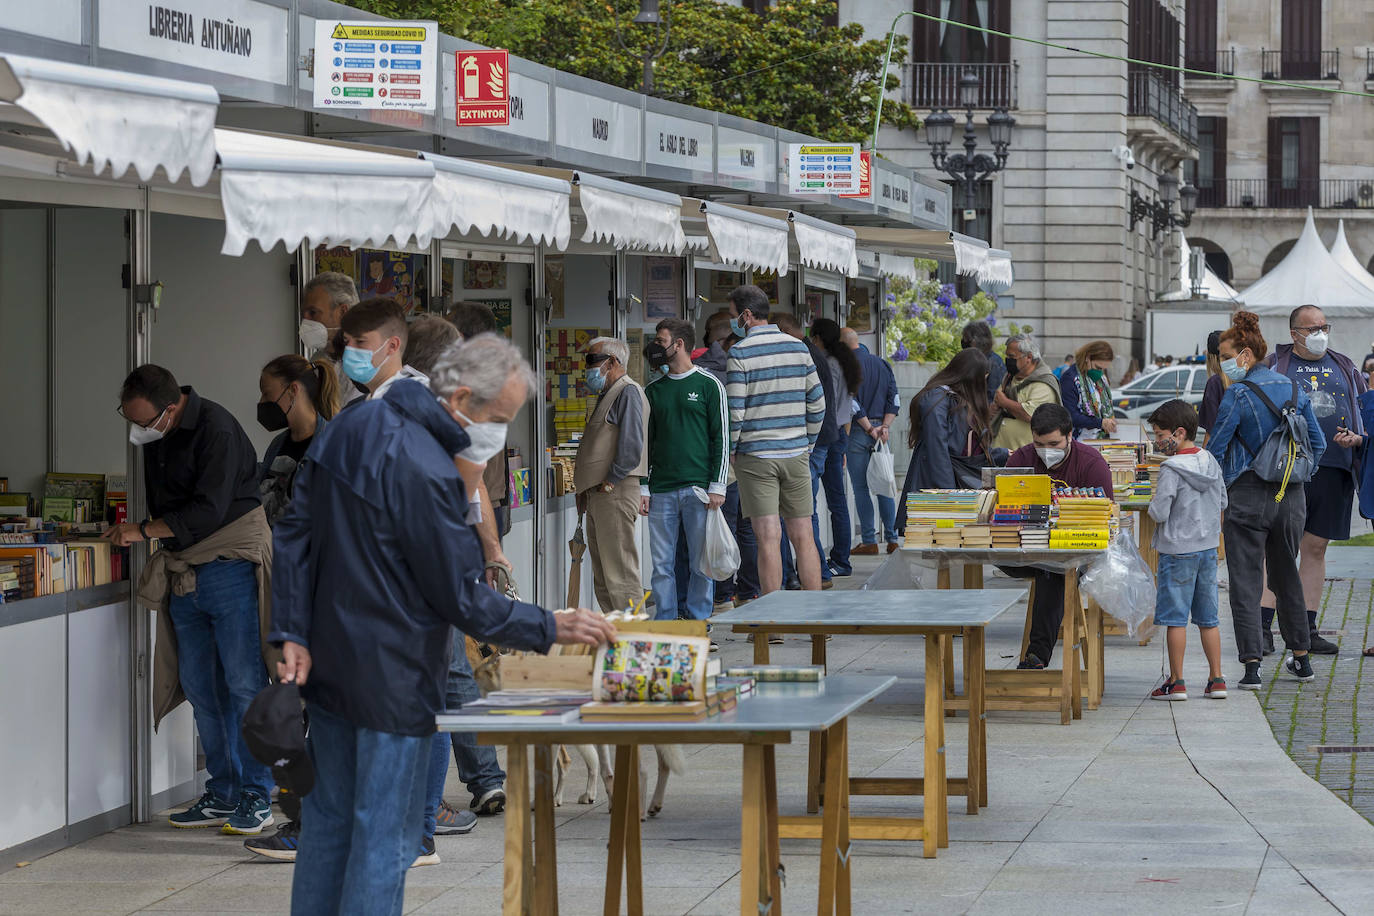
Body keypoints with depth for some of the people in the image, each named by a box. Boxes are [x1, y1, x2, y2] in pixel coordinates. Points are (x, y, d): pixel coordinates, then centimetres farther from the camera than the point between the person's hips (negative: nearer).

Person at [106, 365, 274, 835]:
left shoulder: (216, 430, -17)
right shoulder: (154, 436, 8)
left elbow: (209, 512, -19)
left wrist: (144, 531, -14)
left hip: (229, 566, -8)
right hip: (184, 574, 8)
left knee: (243, 682, -7)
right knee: (200, 685, 7)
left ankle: (257, 797, -1)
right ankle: (223, 794, 13)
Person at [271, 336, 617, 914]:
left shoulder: (350, 428, 5)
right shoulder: (425, 472, -23)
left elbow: (293, 536, 7)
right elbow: (462, 599, -18)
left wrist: (293, 635, 6)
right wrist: (552, 629, -8)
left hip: (326, 666, 9)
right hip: (393, 681, -9)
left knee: (328, 822, 15)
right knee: (386, 837, -1)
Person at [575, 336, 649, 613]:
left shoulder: (628, 392, -10)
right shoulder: (608, 393, 22)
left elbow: (631, 447, -20)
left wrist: (609, 483, -17)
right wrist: (588, 491, 16)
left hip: (616, 494, -11)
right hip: (598, 496, 11)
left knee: (619, 572, -11)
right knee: (602, 578, 11)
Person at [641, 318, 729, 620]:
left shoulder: (708, 385, 2)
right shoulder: (653, 390, 14)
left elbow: (721, 438, 0)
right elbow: (644, 442, 16)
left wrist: (717, 487, -7)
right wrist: (642, 488, 7)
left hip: (698, 490, -4)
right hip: (661, 491, 4)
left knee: (701, 564, 0)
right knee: (662, 564, 2)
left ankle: (697, 623, 7)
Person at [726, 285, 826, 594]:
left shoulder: (740, 353, -9)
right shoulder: (798, 348, 6)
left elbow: (735, 411, -12)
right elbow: (817, 403, 7)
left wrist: (731, 450, 1)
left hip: (756, 457, -4)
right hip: (796, 453, 4)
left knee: (769, 539, -5)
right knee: (803, 537, 7)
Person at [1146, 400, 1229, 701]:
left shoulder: (1171, 470, -16)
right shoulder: (1210, 461, 5)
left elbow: (1159, 513, -19)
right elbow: (1222, 502, 15)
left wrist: (1154, 501, 2)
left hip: (1177, 550, -7)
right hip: (1208, 548, 7)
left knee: (1176, 618, 0)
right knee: (1208, 618, 12)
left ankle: (1176, 682, 3)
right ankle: (1216, 680, 13)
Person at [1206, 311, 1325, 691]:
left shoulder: (1237, 395, -12)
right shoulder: (1294, 389, 6)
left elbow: (1215, 450, -10)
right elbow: (1317, 444, 10)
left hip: (1248, 495, -6)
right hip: (1291, 495, 6)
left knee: (1245, 581, -2)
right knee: (1287, 575, 20)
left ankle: (1252, 666, -10)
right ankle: (1301, 658, 26)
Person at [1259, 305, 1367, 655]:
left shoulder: (1345, 368, 16)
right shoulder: (1275, 364, 5)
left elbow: (1366, 413, 19)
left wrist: (1356, 437, -2)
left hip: (1333, 469, 4)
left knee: (1315, 548, 8)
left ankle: (1307, 630, 13)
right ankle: (1262, 626, -8)